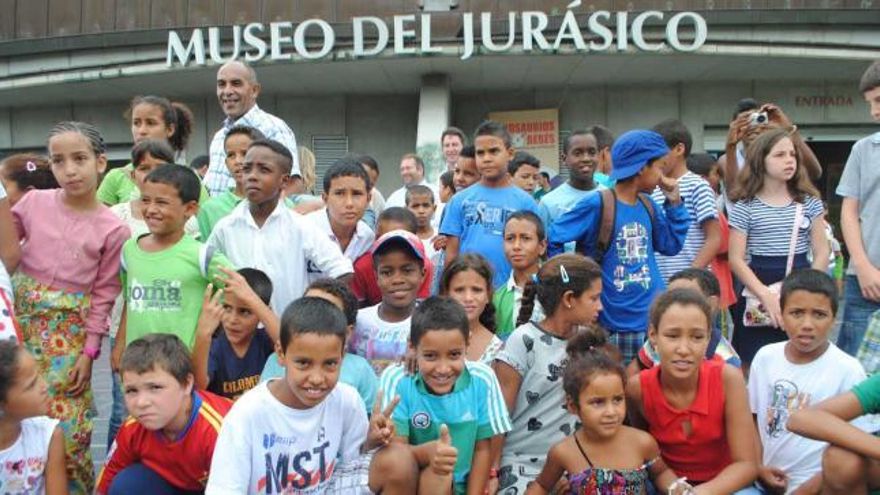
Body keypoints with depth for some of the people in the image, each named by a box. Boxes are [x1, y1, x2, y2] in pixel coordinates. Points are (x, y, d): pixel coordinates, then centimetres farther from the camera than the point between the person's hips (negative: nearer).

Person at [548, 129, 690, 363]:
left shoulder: (648, 205, 8)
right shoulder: (597, 204, -13)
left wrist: (674, 203, 5)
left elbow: (671, 246, 14)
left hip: (654, 319, 6)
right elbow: (552, 240, -10)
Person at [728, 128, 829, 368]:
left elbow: (821, 253, 7)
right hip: (758, 295, -2)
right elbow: (736, 259, -6)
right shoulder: (745, 207, -2)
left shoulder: (810, 202, 7)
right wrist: (766, 295, -16)